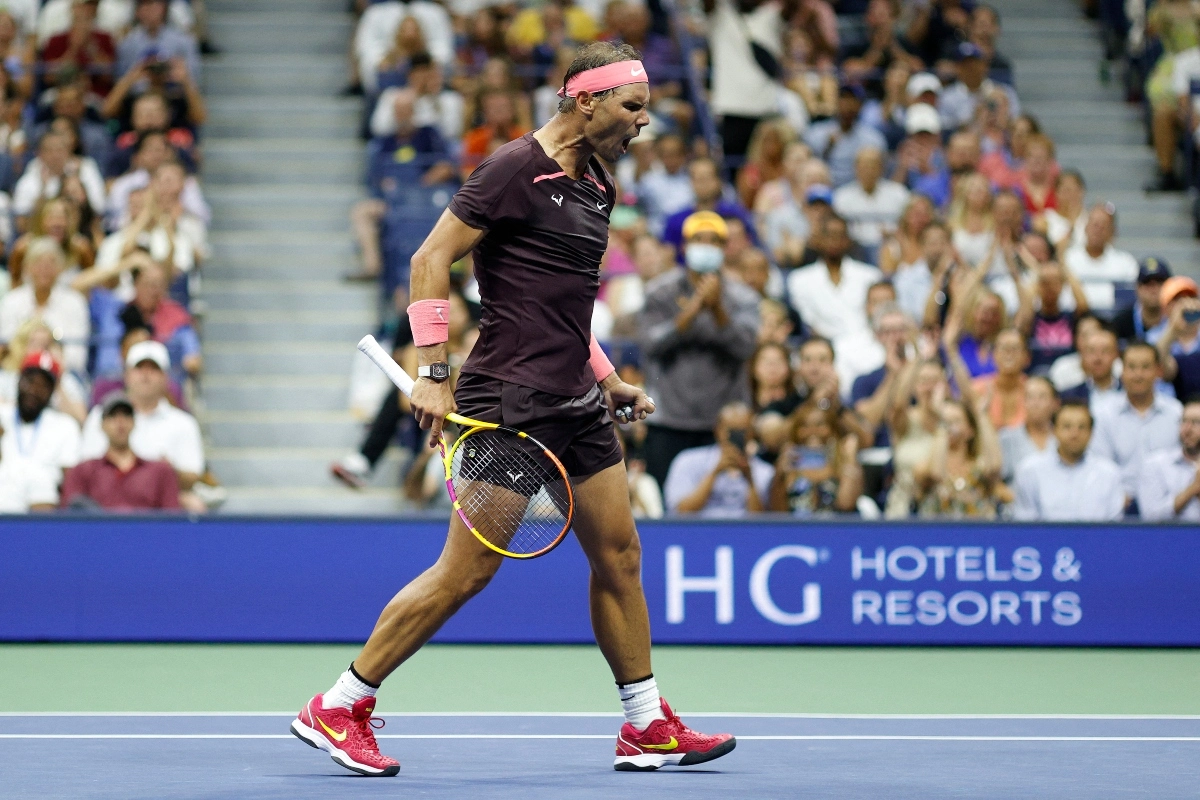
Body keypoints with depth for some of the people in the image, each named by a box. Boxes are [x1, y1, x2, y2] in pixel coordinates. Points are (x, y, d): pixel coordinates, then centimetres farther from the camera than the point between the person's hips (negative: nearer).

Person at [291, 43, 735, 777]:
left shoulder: (594, 188, 15)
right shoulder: (516, 169, -11)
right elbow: (431, 259, -12)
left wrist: (605, 379, 20)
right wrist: (433, 373, -17)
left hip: (573, 403, 9)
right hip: (509, 400, -9)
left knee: (619, 555, 9)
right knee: (468, 570, -8)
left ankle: (648, 726, 19)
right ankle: (337, 709, 1)